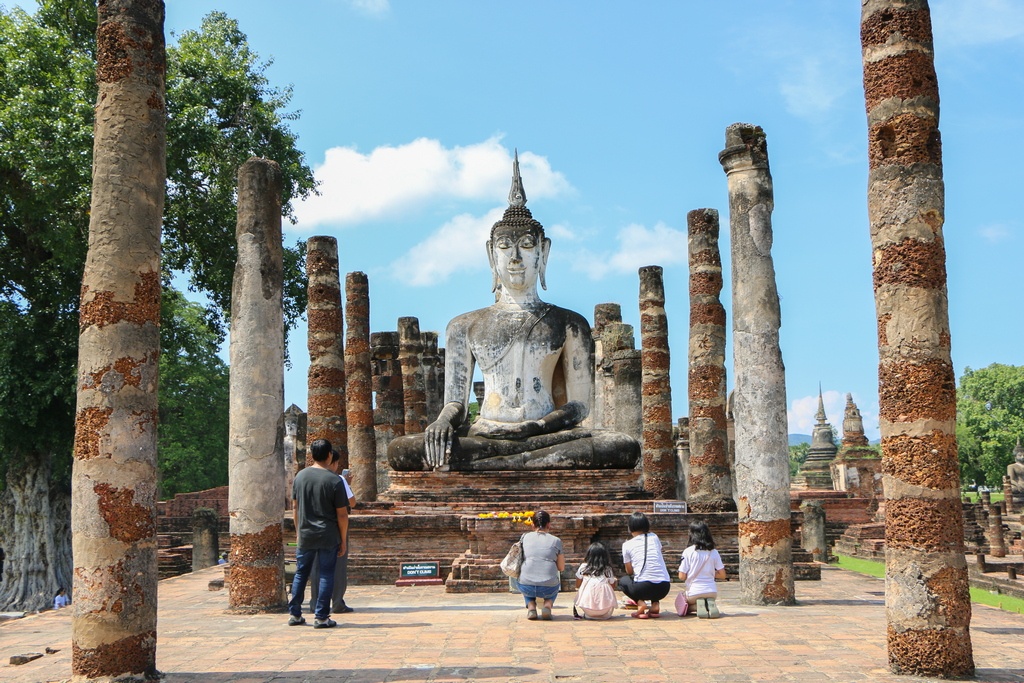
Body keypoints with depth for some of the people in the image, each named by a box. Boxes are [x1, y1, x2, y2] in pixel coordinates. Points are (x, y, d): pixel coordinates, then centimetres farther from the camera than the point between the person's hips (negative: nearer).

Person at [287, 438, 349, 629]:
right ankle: (321, 617, 4)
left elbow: (295, 508, 10)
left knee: (301, 574, 15)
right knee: (326, 575, 3)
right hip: (328, 536, -4)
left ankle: (294, 614, 19)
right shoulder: (335, 480, -12)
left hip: (305, 536, 4)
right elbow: (342, 514, -9)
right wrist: (343, 540, 0)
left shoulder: (300, 476, 2)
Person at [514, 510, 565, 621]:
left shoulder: (525, 537, 9)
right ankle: (548, 604, 8)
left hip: (526, 588, 1)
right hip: (548, 589, -1)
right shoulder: (556, 540, 5)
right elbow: (561, 567, 11)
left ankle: (531, 606, 12)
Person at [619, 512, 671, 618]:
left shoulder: (627, 545, 7)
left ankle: (640, 602, 1)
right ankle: (655, 604, 13)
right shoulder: (654, 537, 14)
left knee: (623, 581, 29)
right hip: (663, 589, 3)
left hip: (643, 588, -3)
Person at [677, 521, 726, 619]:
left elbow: (682, 577, -8)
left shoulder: (688, 552, -9)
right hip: (712, 592, 3)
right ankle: (710, 604, -2)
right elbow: (722, 575, 3)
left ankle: (697, 606, -6)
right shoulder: (714, 552, 0)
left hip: (693, 592, -2)